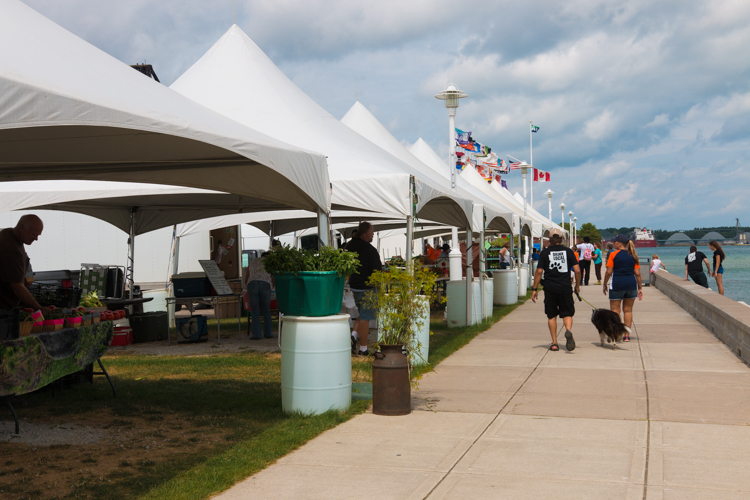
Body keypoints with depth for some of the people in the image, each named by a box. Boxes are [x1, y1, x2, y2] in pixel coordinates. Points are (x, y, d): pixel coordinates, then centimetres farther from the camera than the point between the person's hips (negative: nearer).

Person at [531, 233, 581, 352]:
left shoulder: (545, 252, 1)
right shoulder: (568, 251, 4)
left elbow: (539, 271, -4)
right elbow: (577, 270, 0)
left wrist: (534, 289, 2)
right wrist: (577, 286, 13)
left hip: (550, 288, 0)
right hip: (565, 287, 0)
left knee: (552, 315, 10)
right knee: (567, 313, 7)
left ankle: (554, 343, 9)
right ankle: (568, 330, -24)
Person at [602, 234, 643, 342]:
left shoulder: (613, 254, -6)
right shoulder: (633, 255, 6)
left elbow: (609, 272, -9)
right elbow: (637, 273, 4)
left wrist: (604, 284, 4)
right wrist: (640, 287, 11)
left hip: (617, 284, -4)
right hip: (631, 284, 4)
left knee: (615, 310, 5)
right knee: (628, 310, 10)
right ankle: (627, 335, 11)